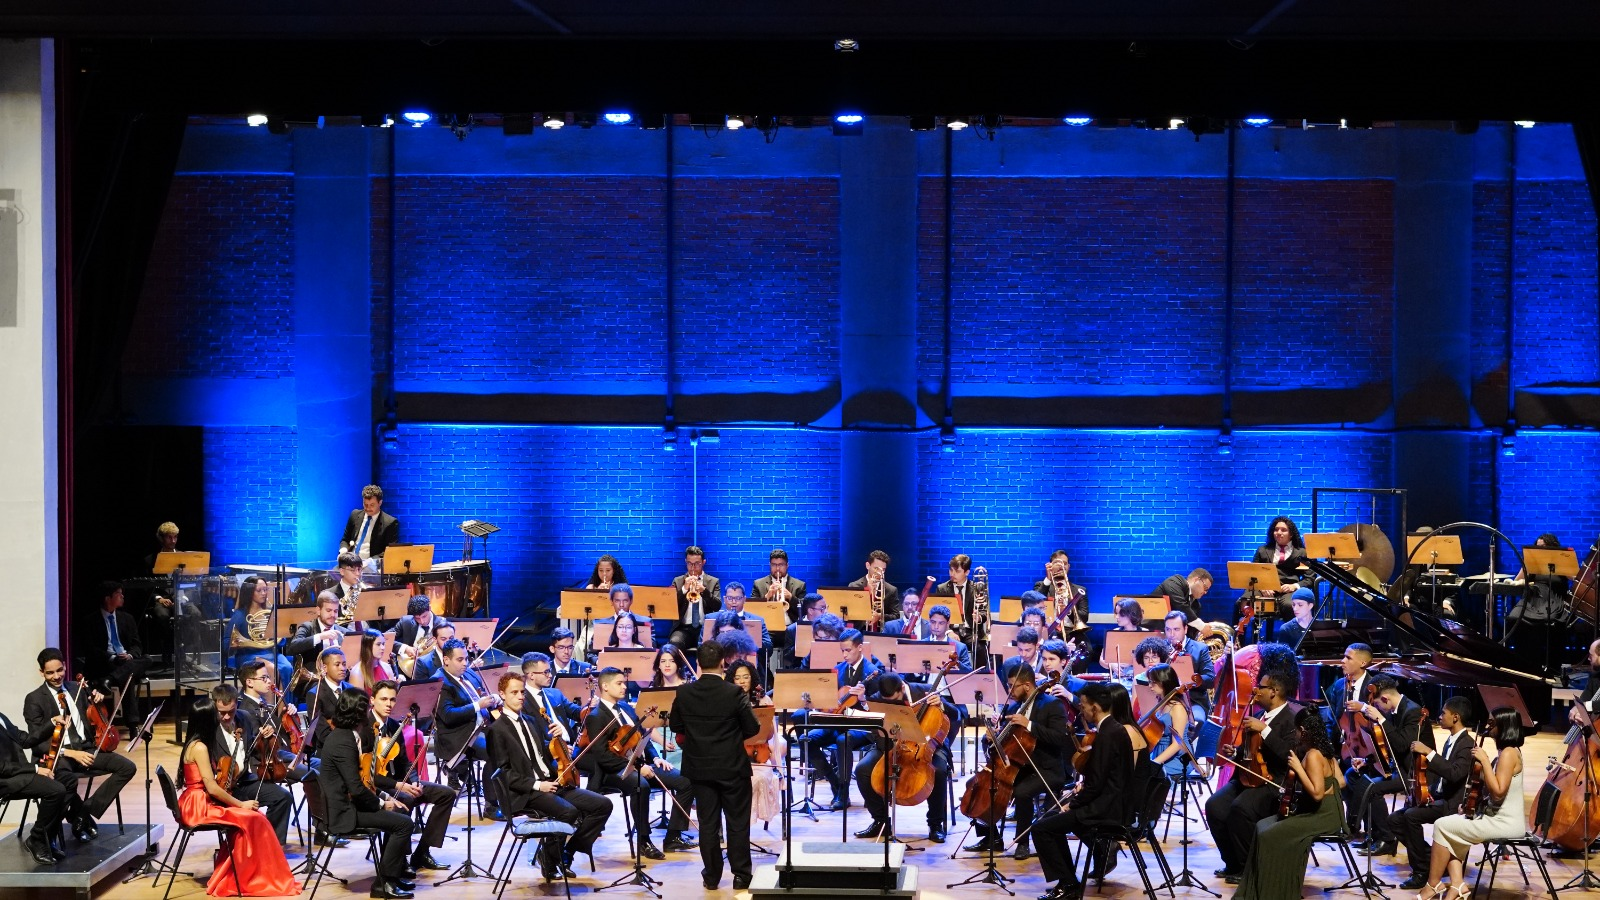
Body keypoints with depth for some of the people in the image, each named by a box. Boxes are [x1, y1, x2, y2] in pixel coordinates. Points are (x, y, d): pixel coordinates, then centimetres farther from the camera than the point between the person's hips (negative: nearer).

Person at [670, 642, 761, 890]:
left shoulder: (684, 694, -7)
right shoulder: (734, 693, -16)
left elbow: (676, 727, 5)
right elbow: (752, 729, -10)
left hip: (699, 767, 2)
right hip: (733, 767, -2)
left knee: (708, 823, 9)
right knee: (738, 822, 8)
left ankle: (711, 876, 14)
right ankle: (741, 874, 11)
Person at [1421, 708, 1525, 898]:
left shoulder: (1509, 753, -17)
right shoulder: (1505, 752, 14)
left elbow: (1498, 791, -26)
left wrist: (1485, 760, -22)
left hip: (1505, 823, -10)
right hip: (1495, 817, 10)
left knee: (1442, 826, -9)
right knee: (1450, 827, 6)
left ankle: (1433, 885, 1)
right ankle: (1458, 884, -4)